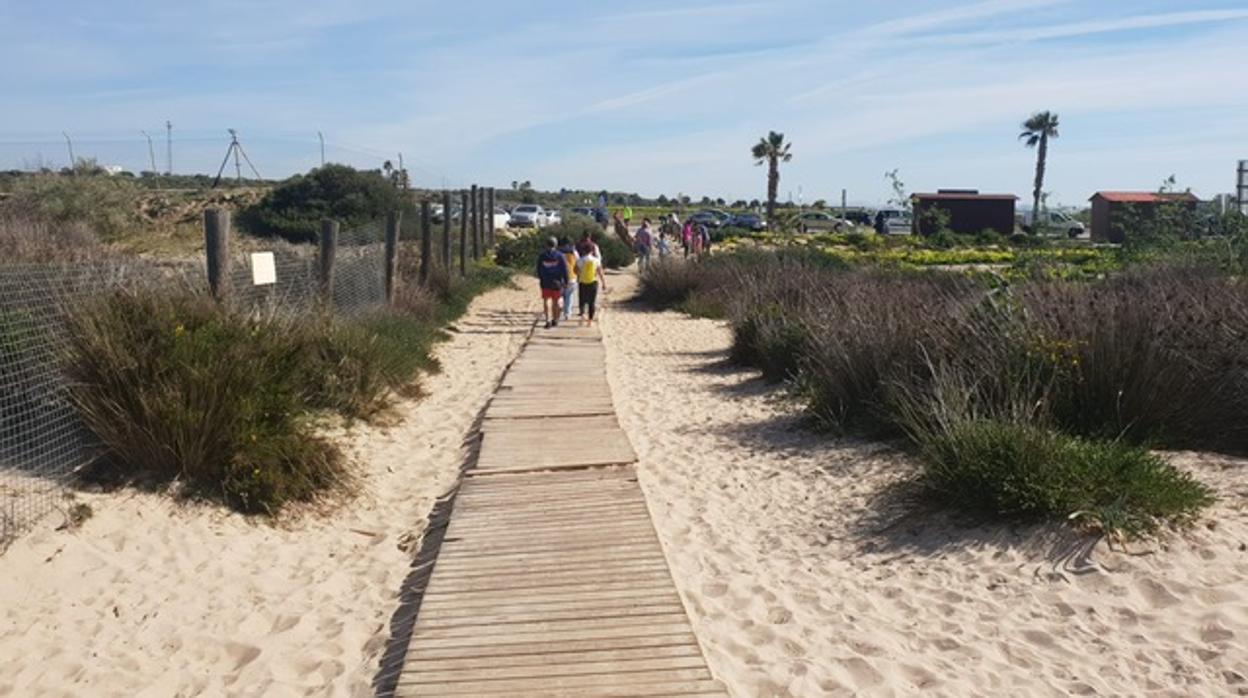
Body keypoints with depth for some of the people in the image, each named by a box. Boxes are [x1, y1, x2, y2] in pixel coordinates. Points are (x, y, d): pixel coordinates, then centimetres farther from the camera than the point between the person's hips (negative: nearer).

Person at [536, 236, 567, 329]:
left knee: (546, 301, 2)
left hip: (545, 282, 0)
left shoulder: (541, 256, -3)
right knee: (555, 301, 13)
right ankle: (555, 320, 23)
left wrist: (540, 279, 20)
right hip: (556, 282, 0)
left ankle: (548, 320, -15)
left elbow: (539, 269, 5)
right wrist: (566, 281, 1)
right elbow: (564, 269, -7)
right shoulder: (559, 256, -7)